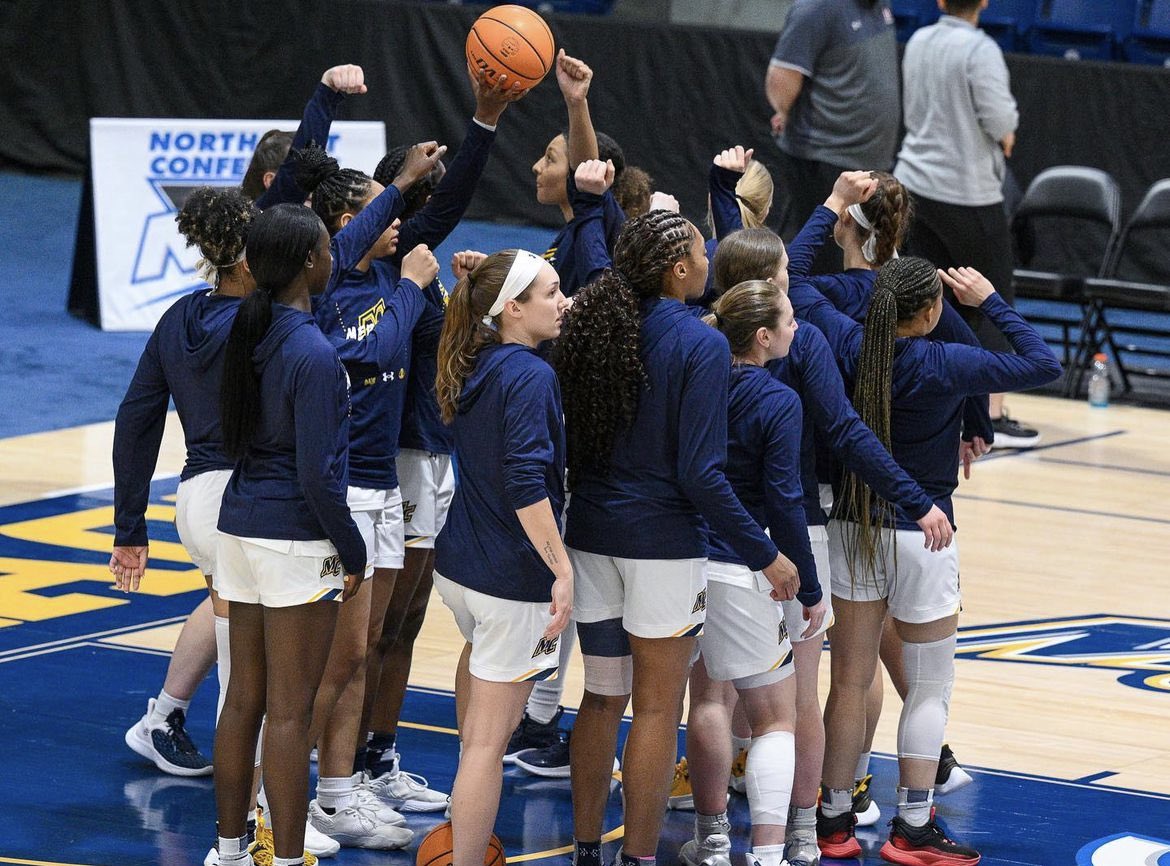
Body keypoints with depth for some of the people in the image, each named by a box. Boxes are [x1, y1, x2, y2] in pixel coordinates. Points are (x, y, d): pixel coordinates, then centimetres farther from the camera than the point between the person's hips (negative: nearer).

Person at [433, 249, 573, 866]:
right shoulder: (529, 376, -19)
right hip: (512, 578, -10)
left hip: (455, 562, 10)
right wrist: (562, 570, -27)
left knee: (480, 651, 39)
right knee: (490, 739, -7)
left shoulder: (474, 368, 6)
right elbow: (526, 485, -27)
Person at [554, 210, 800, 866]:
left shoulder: (592, 325, 2)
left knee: (602, 698, 16)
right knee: (657, 709, 4)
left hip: (592, 534, 6)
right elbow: (701, 473, -17)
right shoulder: (700, 345, -14)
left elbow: (568, 441, 6)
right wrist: (765, 554, -12)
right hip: (663, 541, -6)